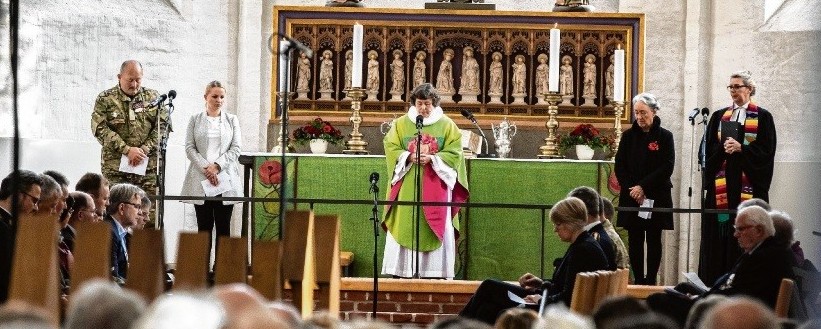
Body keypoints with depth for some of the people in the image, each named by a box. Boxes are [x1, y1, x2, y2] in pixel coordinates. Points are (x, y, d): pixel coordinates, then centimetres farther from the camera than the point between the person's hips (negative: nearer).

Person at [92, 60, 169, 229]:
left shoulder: (153, 97, 11)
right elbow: (100, 128, -6)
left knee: (150, 217, -3)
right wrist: (127, 150, -13)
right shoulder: (105, 99, 4)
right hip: (115, 168, -1)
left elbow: (163, 125, 5)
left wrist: (145, 149, -9)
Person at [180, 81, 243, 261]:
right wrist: (206, 168, -12)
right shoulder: (195, 120, 8)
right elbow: (190, 148, 1)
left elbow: (236, 148, 3)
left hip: (225, 179, 1)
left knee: (223, 226, 0)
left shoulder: (231, 120, 11)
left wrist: (216, 166, -9)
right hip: (201, 180, -1)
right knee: (204, 226, 0)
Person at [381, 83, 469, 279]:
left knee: (435, 230, -3)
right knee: (405, 227, -2)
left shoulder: (446, 125, 4)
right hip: (407, 188, 1)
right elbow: (391, 149, 3)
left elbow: (454, 153, -1)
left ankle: (435, 272, -1)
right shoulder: (401, 124, 7)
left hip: (435, 188, -1)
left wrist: (432, 158, -16)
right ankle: (402, 272, 0)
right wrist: (409, 157, -15)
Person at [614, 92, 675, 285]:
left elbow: (667, 168, -7)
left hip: (656, 197, -2)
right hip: (631, 197, 2)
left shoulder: (665, 137, 0)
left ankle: (651, 281, 4)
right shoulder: (629, 136, 7)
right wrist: (632, 189, -9)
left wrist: (643, 187, -14)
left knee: (654, 240, 1)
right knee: (635, 240, 1)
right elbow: (619, 166, 5)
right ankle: (638, 280, 4)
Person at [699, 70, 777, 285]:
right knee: (719, 234, -2)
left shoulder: (762, 117, 4)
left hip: (749, 185, -3)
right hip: (721, 184, 3)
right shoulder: (719, 116, 14)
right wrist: (723, 147, -12)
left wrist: (741, 148, -16)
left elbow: (766, 151, -4)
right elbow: (708, 150, 8)